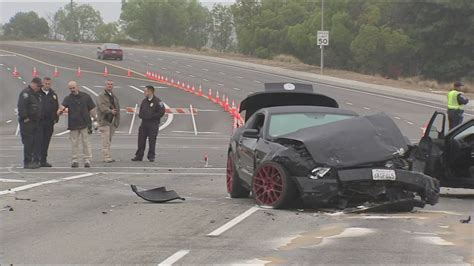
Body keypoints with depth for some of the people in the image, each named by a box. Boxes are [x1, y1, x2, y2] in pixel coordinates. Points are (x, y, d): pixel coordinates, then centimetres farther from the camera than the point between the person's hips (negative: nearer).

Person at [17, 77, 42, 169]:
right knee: (28, 142, -7)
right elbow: (21, 106, -21)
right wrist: (25, 118, -21)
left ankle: (35, 161, 12)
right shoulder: (25, 93, -12)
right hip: (27, 123, -9)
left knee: (35, 142, 8)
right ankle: (27, 162, -4)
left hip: (35, 122, 9)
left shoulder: (36, 94, 19)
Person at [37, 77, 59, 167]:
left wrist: (55, 119, 8)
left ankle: (44, 160, 12)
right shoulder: (37, 93, -2)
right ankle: (37, 159, -10)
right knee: (39, 141, -9)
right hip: (39, 121, -5)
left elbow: (56, 108, 18)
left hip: (49, 122, 5)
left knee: (46, 142, 8)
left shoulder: (53, 94, 14)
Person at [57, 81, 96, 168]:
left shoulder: (86, 96, 5)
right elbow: (62, 106, -13)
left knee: (86, 142, 0)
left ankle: (87, 160, 5)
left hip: (85, 124, -1)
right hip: (73, 124, 1)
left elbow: (92, 109, 8)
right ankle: (75, 160, 11)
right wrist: (60, 110, -34)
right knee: (74, 143, 4)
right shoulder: (68, 98, 5)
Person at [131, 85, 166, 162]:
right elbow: (140, 112, 19)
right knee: (141, 140, 4)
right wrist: (141, 115, -4)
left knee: (152, 141, -3)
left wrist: (151, 116, -13)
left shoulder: (157, 101, -6)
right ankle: (139, 156, 10)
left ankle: (151, 156, 6)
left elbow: (161, 112, -11)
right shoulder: (144, 101, 15)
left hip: (153, 125, -6)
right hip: (144, 123, 6)